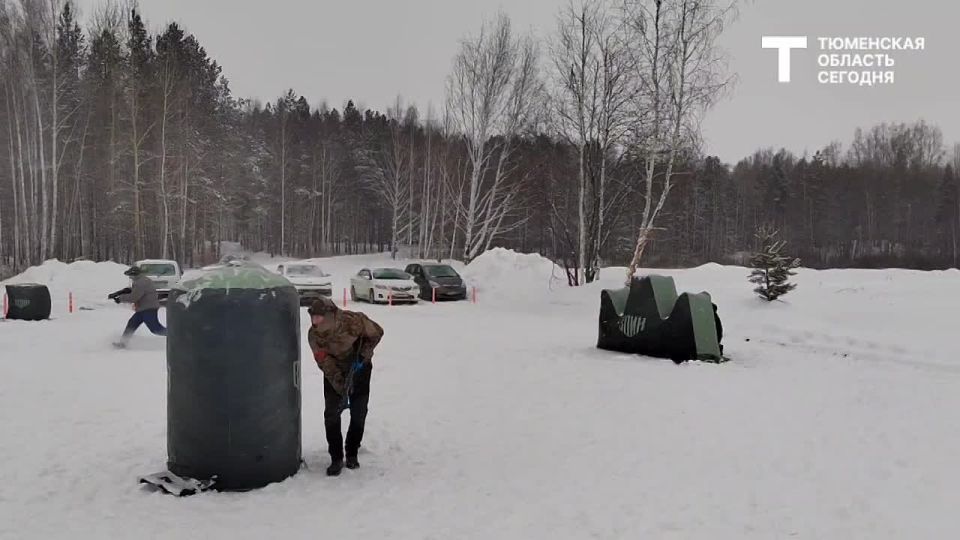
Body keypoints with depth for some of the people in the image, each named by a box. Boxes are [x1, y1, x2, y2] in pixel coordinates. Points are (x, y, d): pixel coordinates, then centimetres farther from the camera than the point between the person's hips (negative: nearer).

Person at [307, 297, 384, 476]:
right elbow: (326, 364, -21)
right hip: (334, 372, 1)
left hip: (359, 369, -1)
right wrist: (341, 387, -29)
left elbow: (376, 333, -13)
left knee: (359, 414, 2)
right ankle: (336, 458, 4)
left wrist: (363, 355, -22)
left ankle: (352, 454, 22)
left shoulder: (353, 321, -31)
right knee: (331, 414, -9)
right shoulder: (314, 335, -25)